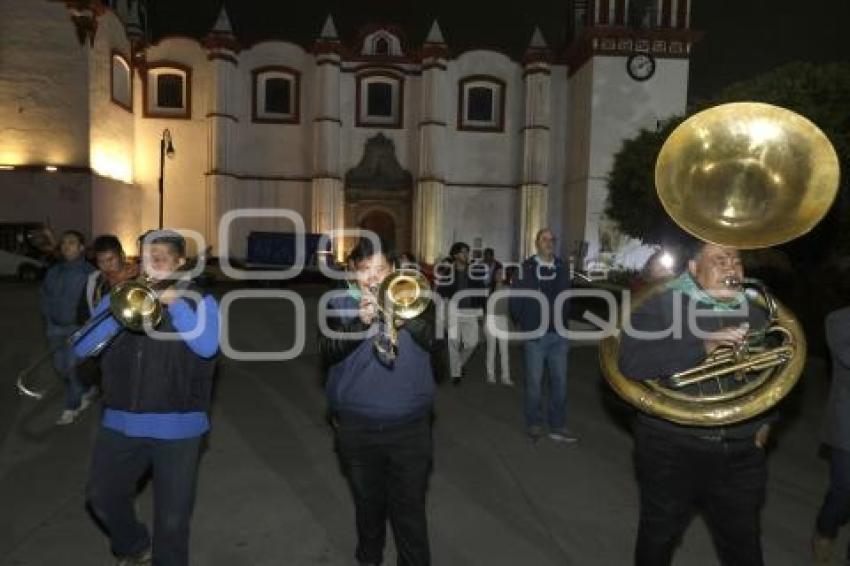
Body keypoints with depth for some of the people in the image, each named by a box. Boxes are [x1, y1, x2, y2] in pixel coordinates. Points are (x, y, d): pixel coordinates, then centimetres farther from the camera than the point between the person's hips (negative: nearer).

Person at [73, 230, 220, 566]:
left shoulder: (199, 301, -4)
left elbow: (207, 347, -23)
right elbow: (82, 348, -3)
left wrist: (174, 301, -23)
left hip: (176, 426, -4)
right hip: (121, 423, 4)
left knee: (171, 517, 7)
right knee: (102, 497, 17)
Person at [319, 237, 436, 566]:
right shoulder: (340, 303, 0)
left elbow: (430, 339, -13)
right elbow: (327, 352, -13)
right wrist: (360, 322, -27)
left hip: (409, 424, -1)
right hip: (357, 424, 1)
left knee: (409, 507, 4)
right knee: (368, 503, 19)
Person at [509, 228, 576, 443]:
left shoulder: (562, 267, 8)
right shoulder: (526, 268, -3)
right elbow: (514, 300, 0)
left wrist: (564, 319, 8)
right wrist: (523, 324, 1)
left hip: (559, 334, 3)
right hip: (535, 335, -3)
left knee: (559, 380, 7)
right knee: (534, 381, 5)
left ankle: (558, 427, 18)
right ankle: (534, 424, 19)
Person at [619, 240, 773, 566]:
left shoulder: (752, 312, 9)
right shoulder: (662, 306, -8)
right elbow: (632, 362, -20)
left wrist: (765, 420, 8)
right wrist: (702, 346, -26)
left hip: (739, 451, 4)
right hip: (671, 447, -4)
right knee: (659, 538, 14)